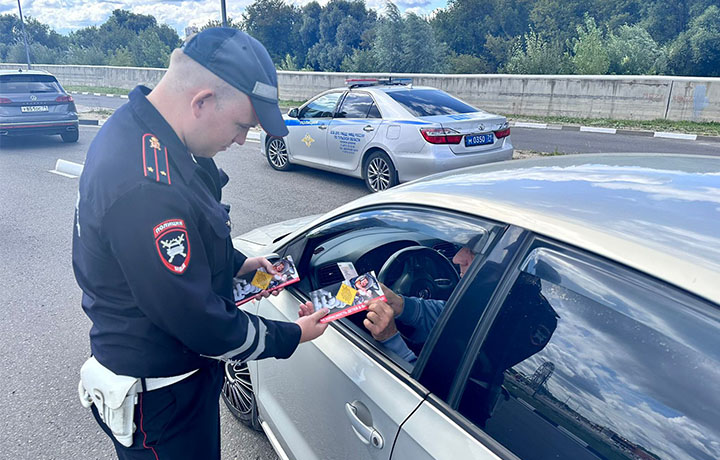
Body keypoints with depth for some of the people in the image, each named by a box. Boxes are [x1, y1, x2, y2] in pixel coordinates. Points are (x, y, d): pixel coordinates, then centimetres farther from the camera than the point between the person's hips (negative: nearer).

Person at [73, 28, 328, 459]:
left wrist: (235, 263, 6)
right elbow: (198, 322, -29)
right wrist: (291, 336, -15)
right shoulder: (147, 189, -37)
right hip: (158, 394, -9)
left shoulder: (138, 126, -4)